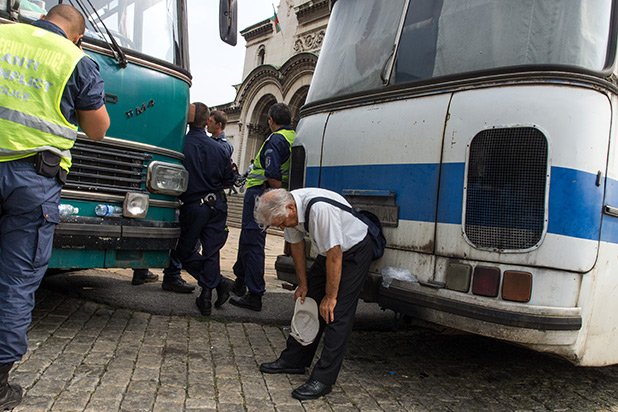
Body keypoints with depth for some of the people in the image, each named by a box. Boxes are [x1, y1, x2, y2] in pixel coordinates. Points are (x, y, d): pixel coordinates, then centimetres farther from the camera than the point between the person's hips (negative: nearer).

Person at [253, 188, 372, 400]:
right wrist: (303, 284, 8)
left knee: (336, 314, -12)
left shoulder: (320, 208, -37)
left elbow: (335, 255, -31)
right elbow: (296, 245, 2)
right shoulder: (287, 209, -12)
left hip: (354, 250, -8)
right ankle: (294, 361, 23)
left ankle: (323, 379, -5)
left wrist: (330, 297, -21)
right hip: (328, 251, 8)